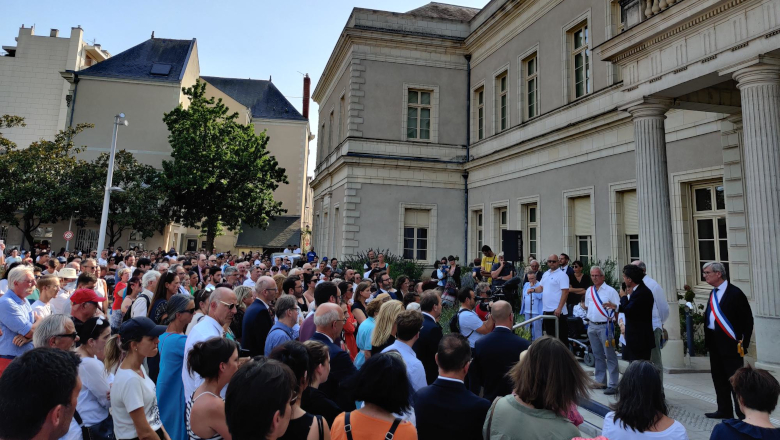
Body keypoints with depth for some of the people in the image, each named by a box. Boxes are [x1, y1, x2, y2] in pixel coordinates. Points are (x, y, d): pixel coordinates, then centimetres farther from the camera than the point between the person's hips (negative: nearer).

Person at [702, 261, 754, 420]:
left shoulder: (735, 293, -12)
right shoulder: (713, 294, 12)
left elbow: (747, 319, -11)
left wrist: (744, 343, -12)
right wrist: (708, 339, 9)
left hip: (730, 343, -8)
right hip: (714, 343, 8)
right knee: (719, 377, 13)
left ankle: (742, 413, 10)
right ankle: (724, 411, 24)